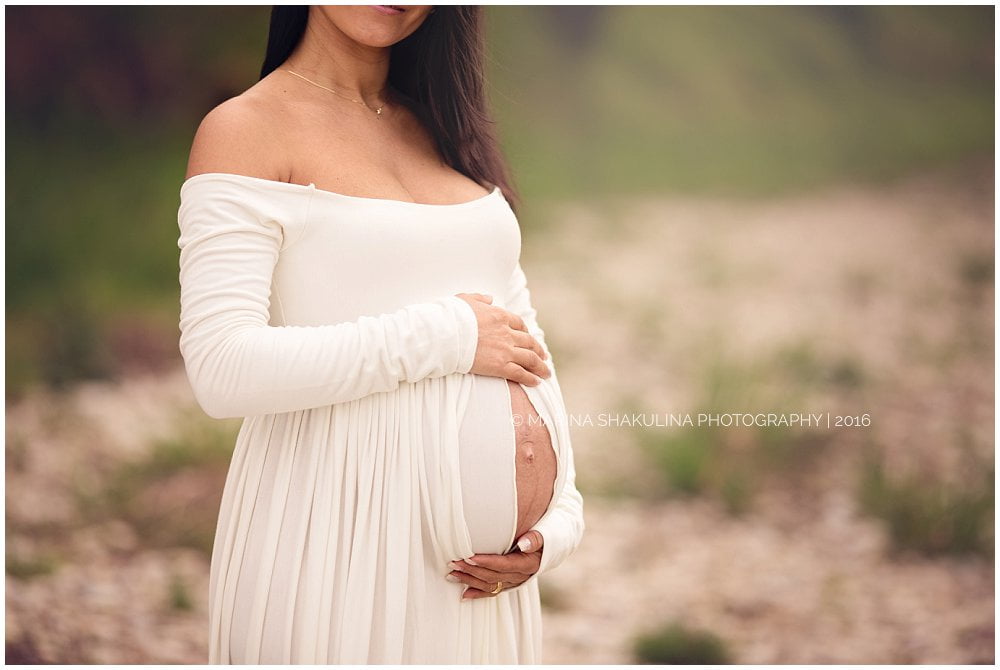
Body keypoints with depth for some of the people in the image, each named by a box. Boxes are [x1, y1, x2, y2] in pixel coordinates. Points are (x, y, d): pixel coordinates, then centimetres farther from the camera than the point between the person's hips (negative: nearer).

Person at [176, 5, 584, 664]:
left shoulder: (448, 127, 13)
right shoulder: (247, 129, -7)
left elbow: (523, 339, 12)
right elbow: (221, 370, -18)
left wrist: (558, 519, -2)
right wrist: (445, 337, -17)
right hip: (334, 529, -6)